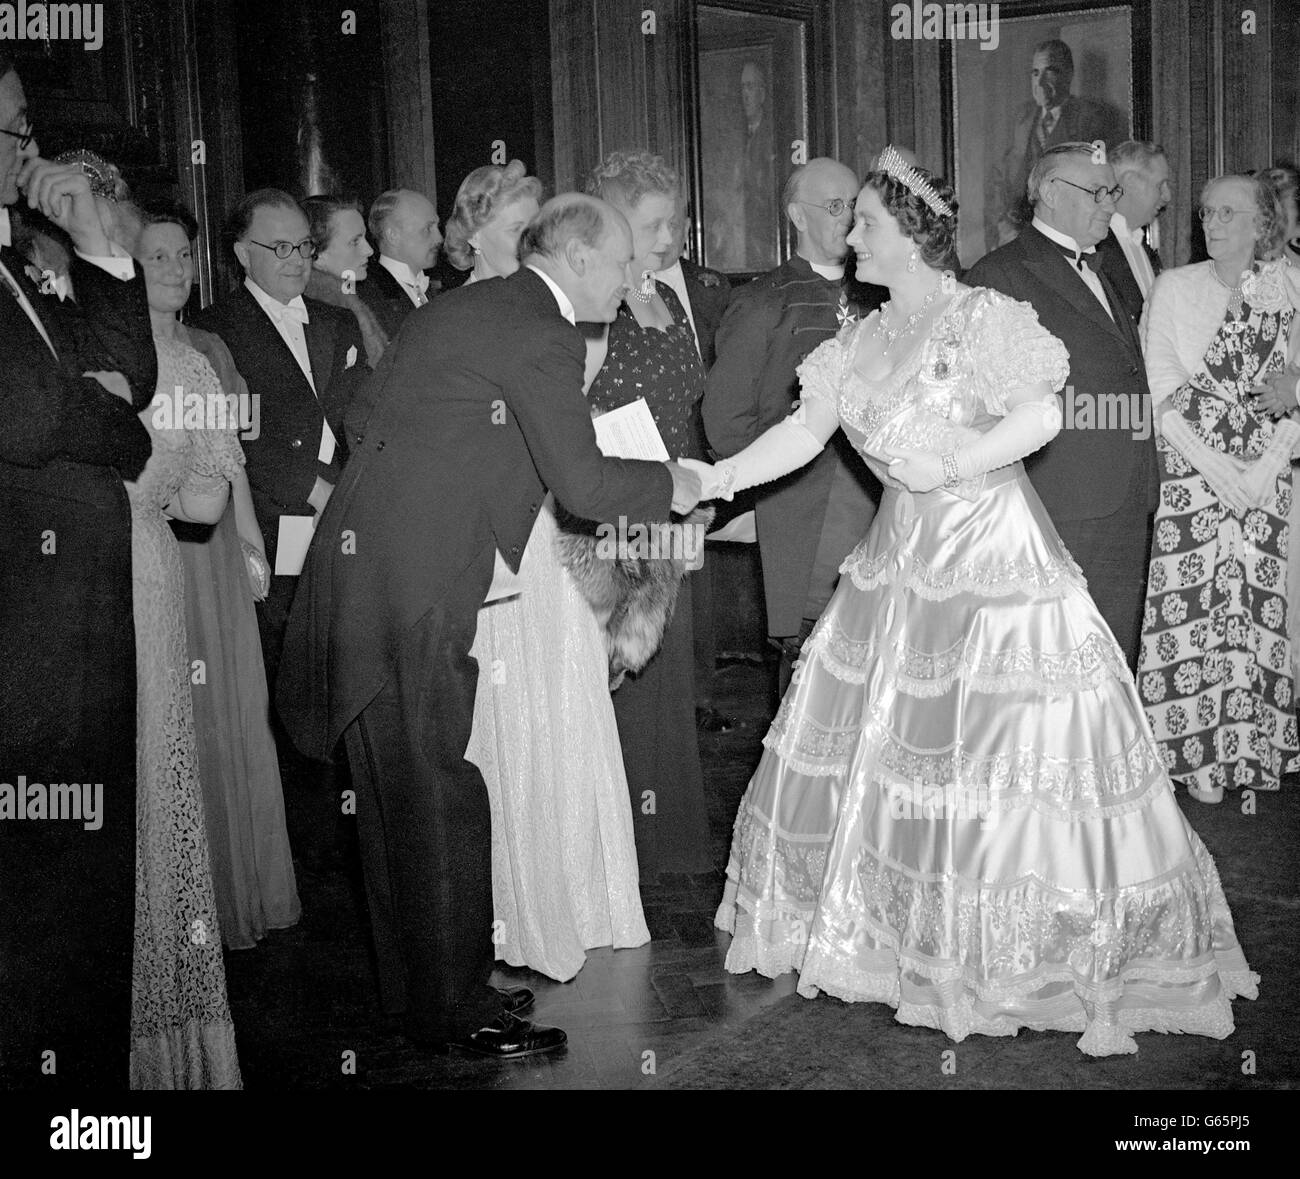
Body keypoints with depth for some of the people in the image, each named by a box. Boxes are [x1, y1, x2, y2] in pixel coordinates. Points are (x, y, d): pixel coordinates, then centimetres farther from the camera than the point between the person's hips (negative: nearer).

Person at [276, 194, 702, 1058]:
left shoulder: (467, 309, 18)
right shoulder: (541, 334, -10)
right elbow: (582, 482, -14)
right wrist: (670, 486, 4)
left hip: (366, 565, 10)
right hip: (410, 587, -10)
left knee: (398, 790, 15)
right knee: (438, 797, -3)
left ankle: (421, 987, 26)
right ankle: (453, 1009, 6)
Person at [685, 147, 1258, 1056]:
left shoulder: (980, 317, -10)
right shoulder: (866, 340, 11)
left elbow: (1042, 414, -20)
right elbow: (806, 431, 8)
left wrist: (947, 464, -20)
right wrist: (718, 478, -2)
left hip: (991, 558, -7)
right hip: (903, 563, 7)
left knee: (997, 753, -7)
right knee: (885, 739, 10)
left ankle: (1092, 962, 6)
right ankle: (899, 928, 27)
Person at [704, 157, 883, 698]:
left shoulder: (877, 297, 18)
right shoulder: (762, 303, 5)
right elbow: (726, 416, 3)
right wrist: (785, 473, -2)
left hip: (885, 506, 4)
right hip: (805, 509, -4)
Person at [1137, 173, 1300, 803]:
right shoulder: (1174, 286, 4)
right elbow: (1157, 387, -3)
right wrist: (1211, 463, -12)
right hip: (1189, 469, -1)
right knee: (1194, 607, -4)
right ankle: (1199, 750, 8)